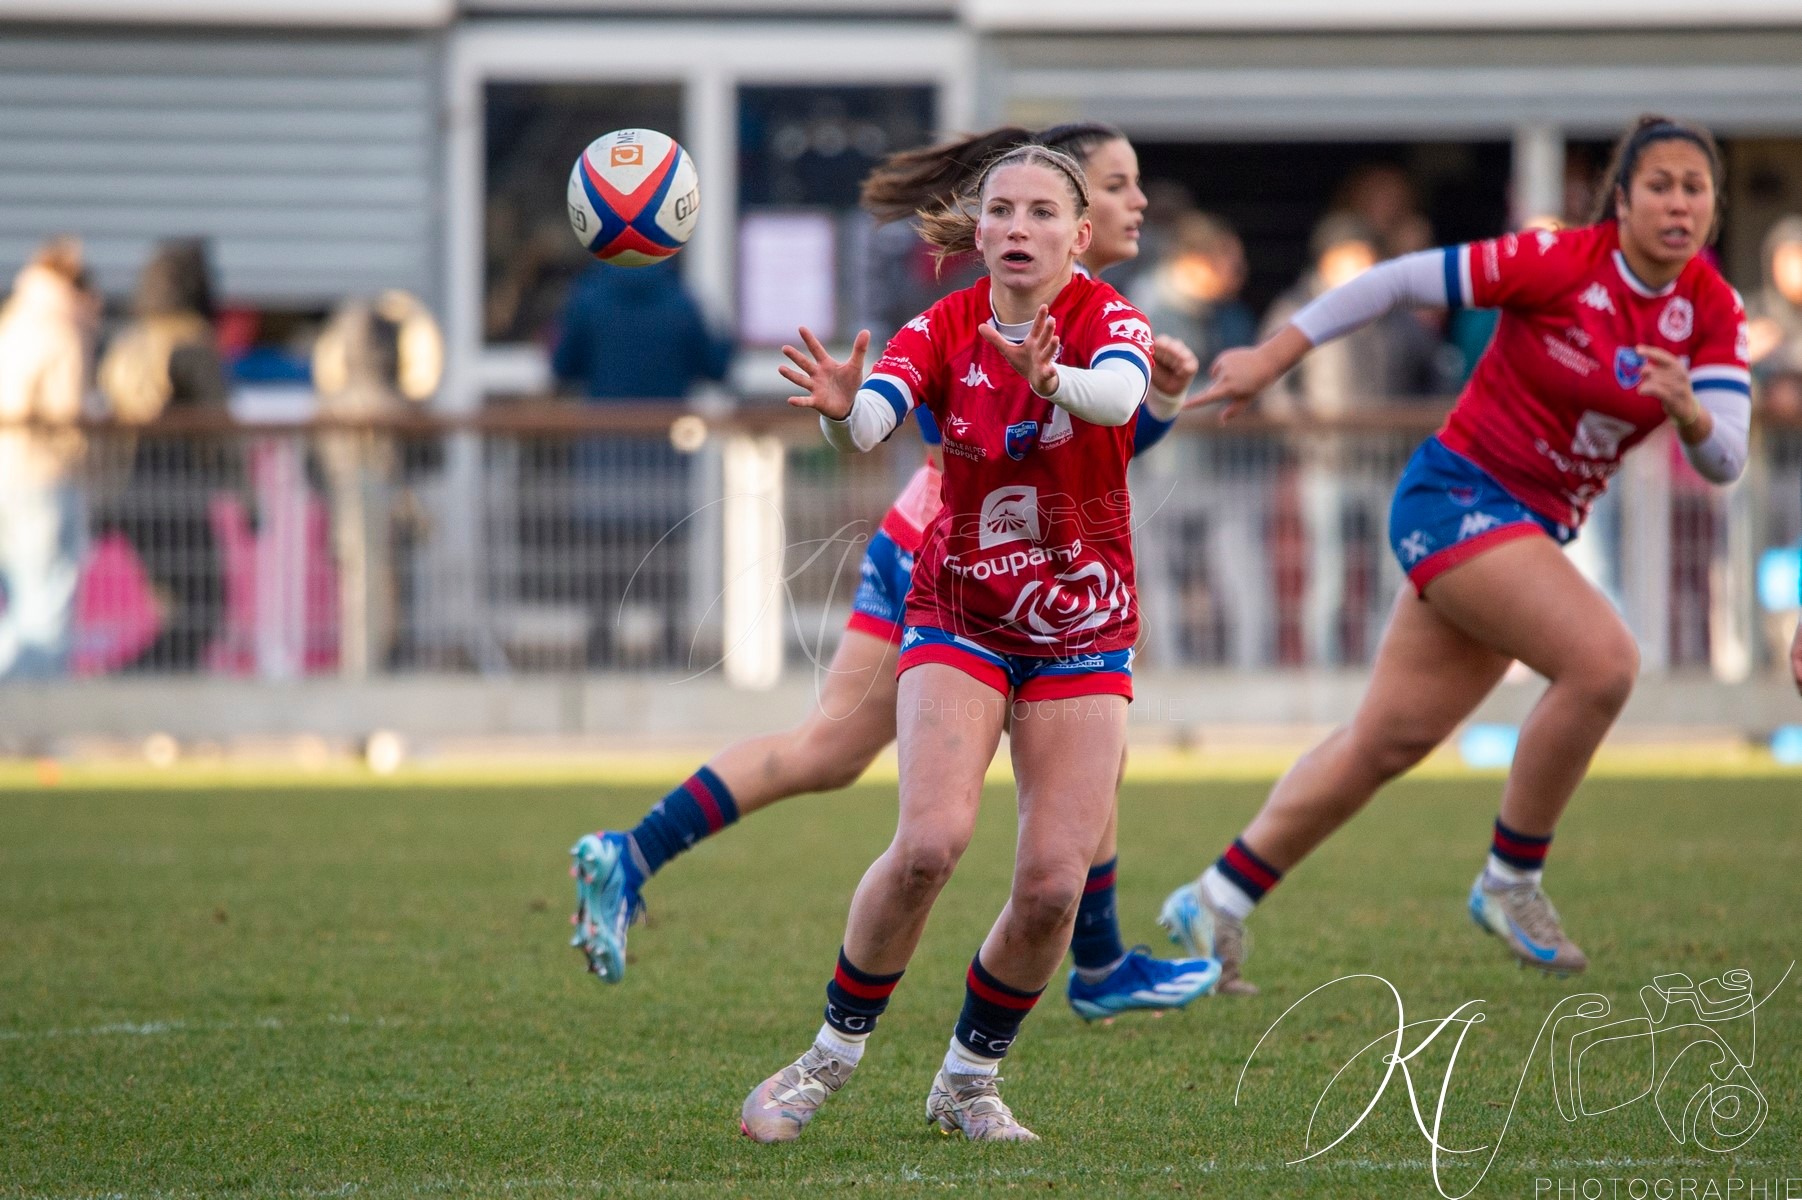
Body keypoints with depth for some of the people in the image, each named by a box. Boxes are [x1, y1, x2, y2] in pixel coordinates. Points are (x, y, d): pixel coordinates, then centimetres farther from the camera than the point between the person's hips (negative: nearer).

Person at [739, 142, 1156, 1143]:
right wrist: (842, 409, -51)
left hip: (1084, 637, 0)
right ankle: (837, 1051, -2)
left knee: (1055, 883, -9)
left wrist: (1057, 384, -58)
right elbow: (870, 421, -26)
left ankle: (970, 1079, 14)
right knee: (931, 841, -21)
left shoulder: (1108, 319, -11)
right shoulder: (946, 329, -7)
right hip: (959, 620, 0)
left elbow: (1120, 394, -36)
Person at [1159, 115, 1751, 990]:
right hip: (1458, 495, -7)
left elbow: (1723, 461, -6)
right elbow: (1400, 281, -13)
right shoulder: (1560, 263, -18)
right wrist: (1274, 356, -12)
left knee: (1390, 739, 9)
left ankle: (1216, 901, 21)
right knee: (1602, 660, -26)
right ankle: (1510, 880, -10)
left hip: (1534, 531, 7)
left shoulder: (1712, 311, -1)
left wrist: (1689, 411, -29)